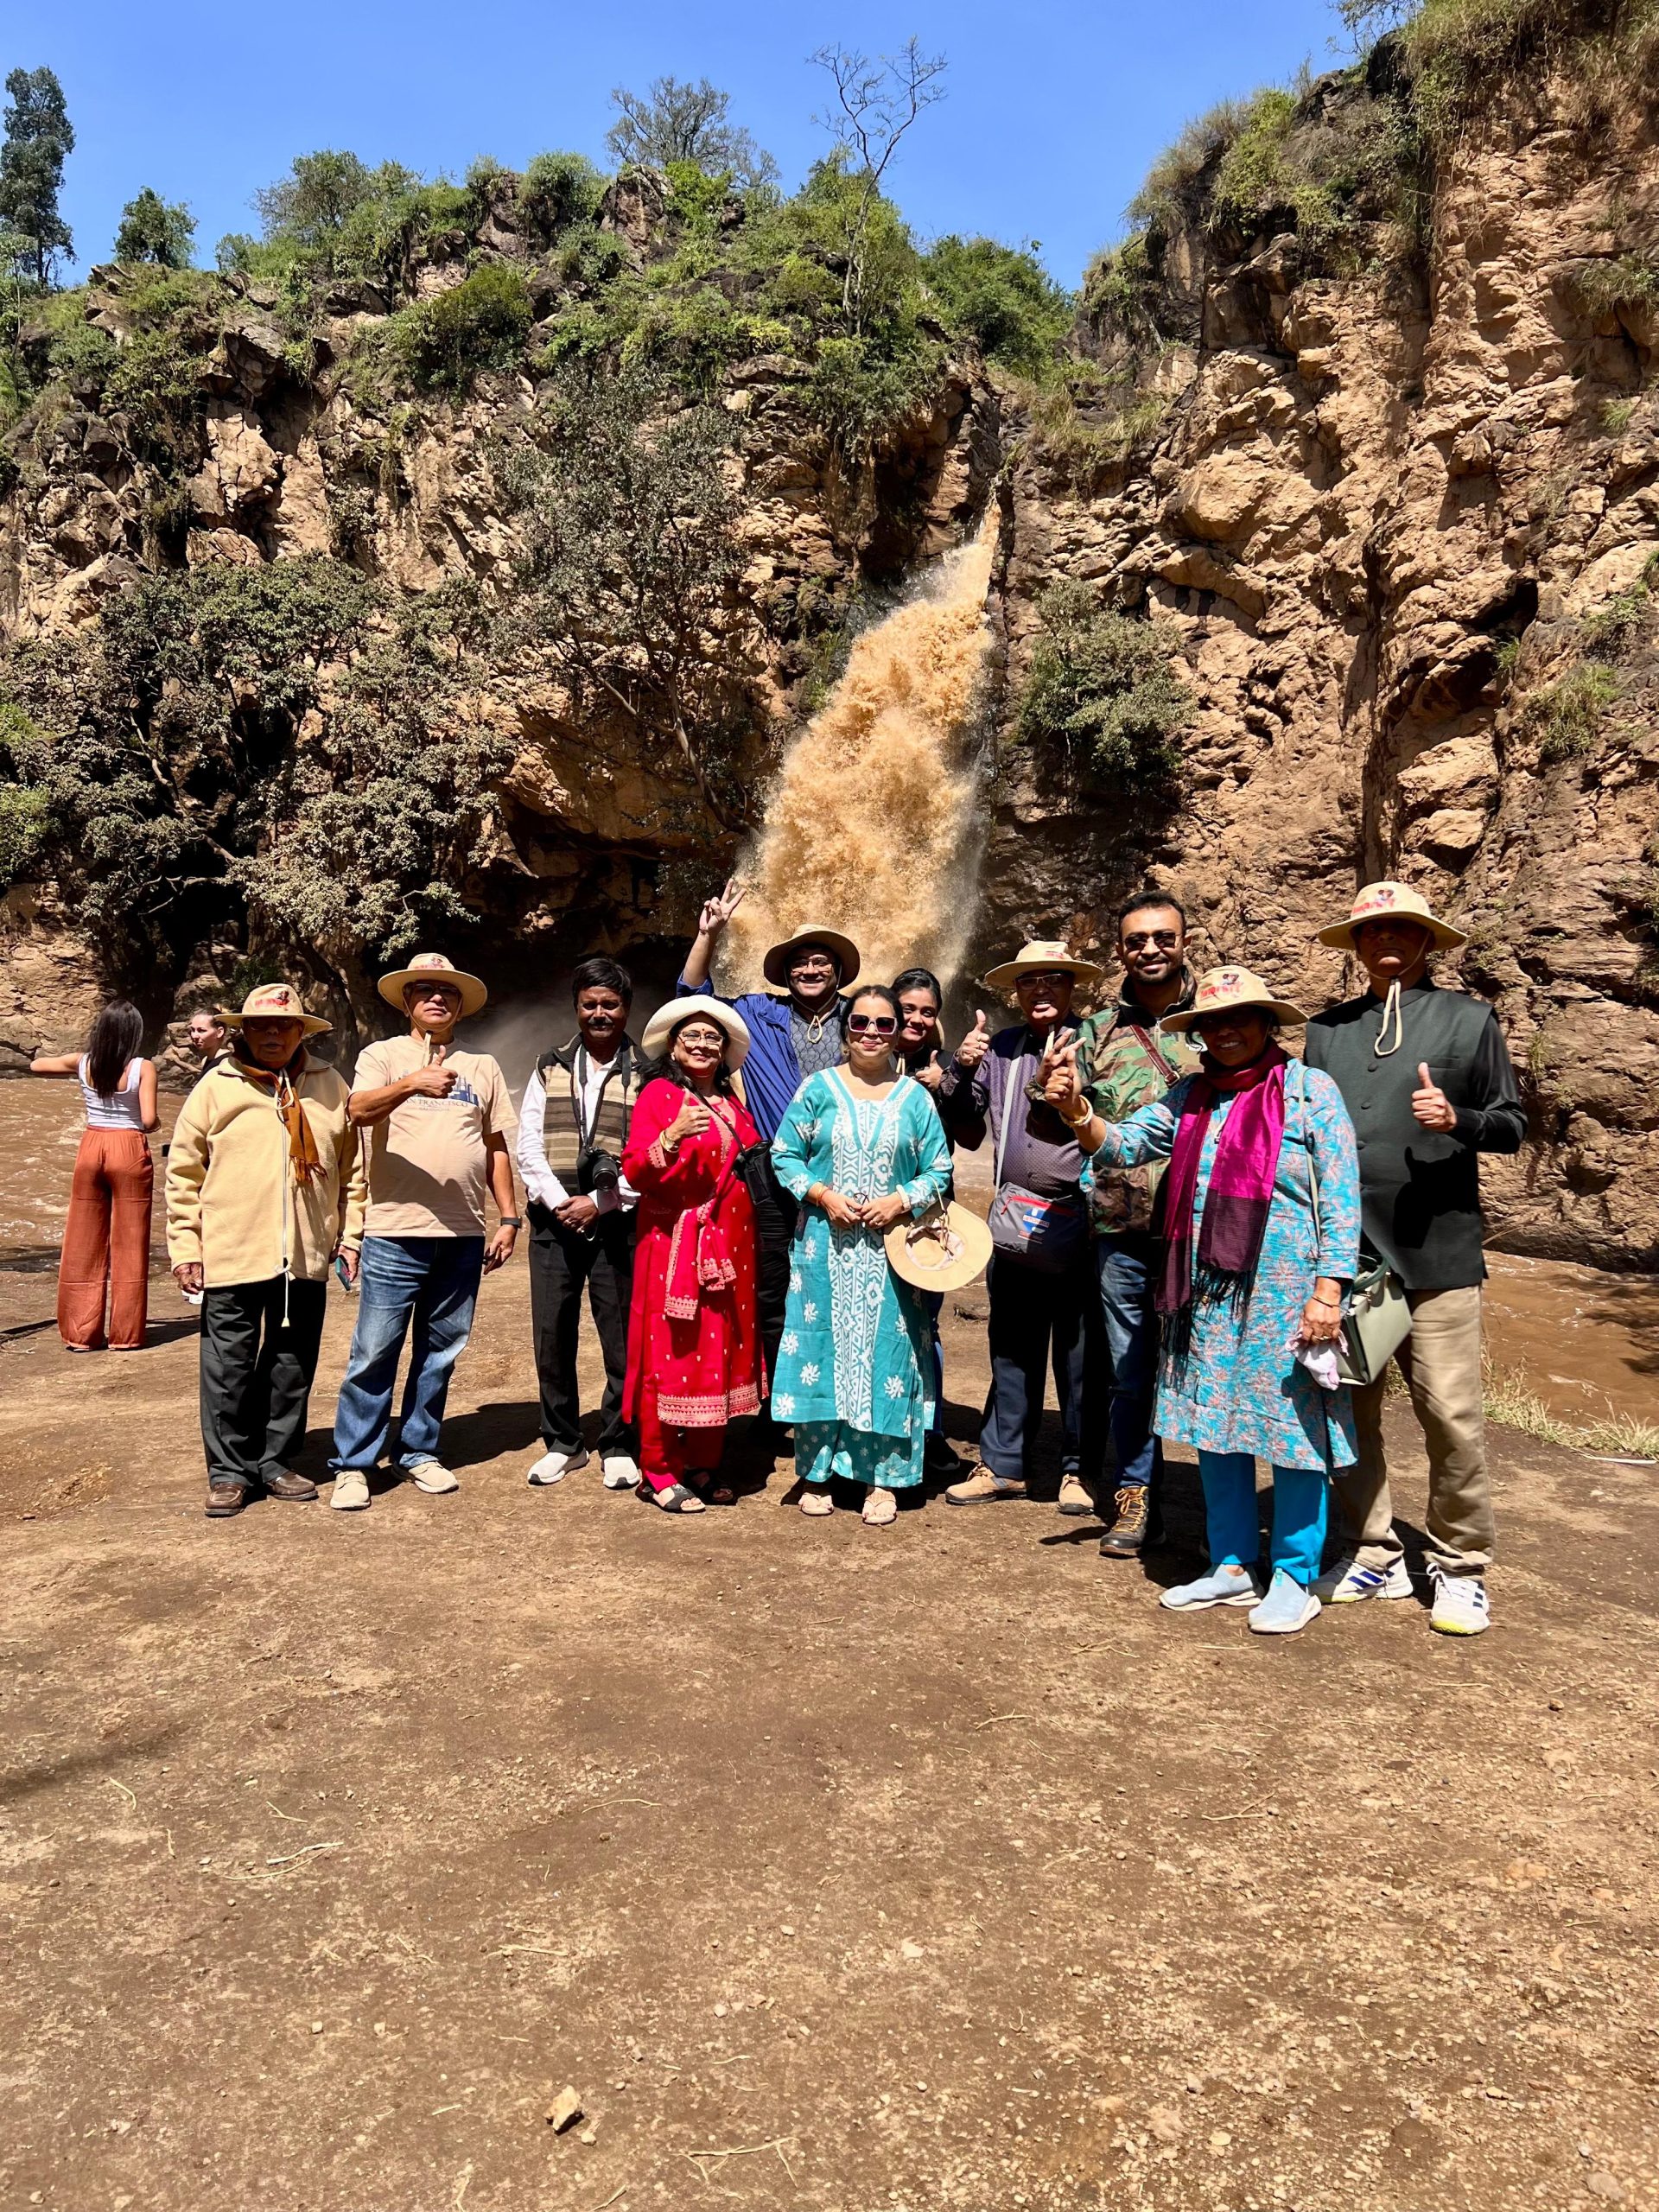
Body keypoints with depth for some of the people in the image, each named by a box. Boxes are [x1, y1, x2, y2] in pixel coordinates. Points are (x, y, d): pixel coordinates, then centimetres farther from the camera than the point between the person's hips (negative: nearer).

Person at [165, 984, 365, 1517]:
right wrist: (185, 1248, -2)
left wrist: (350, 1236, 8)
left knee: (292, 1368, 11)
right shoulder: (217, 1087, 1)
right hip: (231, 1255, -2)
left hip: (306, 1257, 2)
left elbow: (352, 1168, 13)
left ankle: (274, 1463, 26)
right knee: (229, 1368, 4)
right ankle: (229, 1472, 17)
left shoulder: (330, 1088, 8)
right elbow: (183, 1171, 3)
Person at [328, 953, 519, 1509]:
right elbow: (359, 1110, -16)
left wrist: (508, 1219, 9)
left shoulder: (482, 1068, 14)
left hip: (463, 1235, 4)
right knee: (374, 1352, -1)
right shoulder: (384, 1055, 4)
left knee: (440, 1352, 12)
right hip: (396, 1232, -3)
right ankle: (352, 1464, 10)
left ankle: (419, 1451, 25)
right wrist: (412, 1082, -33)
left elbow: (496, 1147, 16)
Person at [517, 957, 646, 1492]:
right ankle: (562, 1443, 20)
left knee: (623, 1340, 0)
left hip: (616, 1223, -3)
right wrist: (559, 1201, -7)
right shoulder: (550, 1068, 12)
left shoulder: (644, 1076, 2)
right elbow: (528, 1144, 6)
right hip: (554, 1222, 3)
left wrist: (599, 1202, -11)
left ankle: (618, 1447, 15)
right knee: (552, 1337, 6)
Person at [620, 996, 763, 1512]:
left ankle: (703, 1465, 17)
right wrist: (672, 1137, -26)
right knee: (672, 1353, -4)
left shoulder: (730, 1102, 17)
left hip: (729, 1246, 7)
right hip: (675, 1241, -6)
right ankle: (660, 1472, 6)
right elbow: (635, 1172, -12)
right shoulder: (659, 1095, -3)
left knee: (722, 1349, 7)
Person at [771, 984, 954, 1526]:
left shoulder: (915, 1097, 6)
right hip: (824, 1245, 0)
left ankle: (882, 1479, 11)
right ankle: (817, 1472, 15)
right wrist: (822, 1195, -11)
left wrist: (901, 1201, -11)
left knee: (887, 1353, 1)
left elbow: (939, 1171, 6)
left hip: (891, 1250, 1)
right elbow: (784, 1156, 3)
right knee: (822, 1350, 2)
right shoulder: (818, 1088, 4)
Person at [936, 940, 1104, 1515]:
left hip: (1078, 1223, -4)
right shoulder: (998, 1049, 8)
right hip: (1014, 1220, 4)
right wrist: (961, 1073, -3)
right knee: (1011, 1349, 14)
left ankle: (1077, 1471, 21)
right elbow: (967, 1132, 11)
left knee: (1078, 1353, 7)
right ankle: (1002, 1464, 26)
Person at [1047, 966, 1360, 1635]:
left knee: (1291, 1431, 4)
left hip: (1283, 1297, -5)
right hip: (1206, 1297, 5)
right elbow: (1123, 1144, 4)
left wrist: (1328, 1289, -14)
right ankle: (1232, 1566, 28)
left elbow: (1340, 1198, -7)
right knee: (1215, 1428, 13)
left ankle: (1294, 1580, 21)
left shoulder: (1310, 1091, -5)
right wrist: (1076, 1109, -16)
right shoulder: (1191, 1096, 8)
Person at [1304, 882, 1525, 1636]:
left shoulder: (1468, 1018, 5)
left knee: (1450, 1414, -2)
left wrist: (1457, 1120, -16)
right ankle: (1371, 1555, 22)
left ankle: (1461, 1568, 15)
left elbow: (1513, 1123, 4)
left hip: (1436, 1250, -3)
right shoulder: (1327, 1029, 13)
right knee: (1348, 1411, 8)